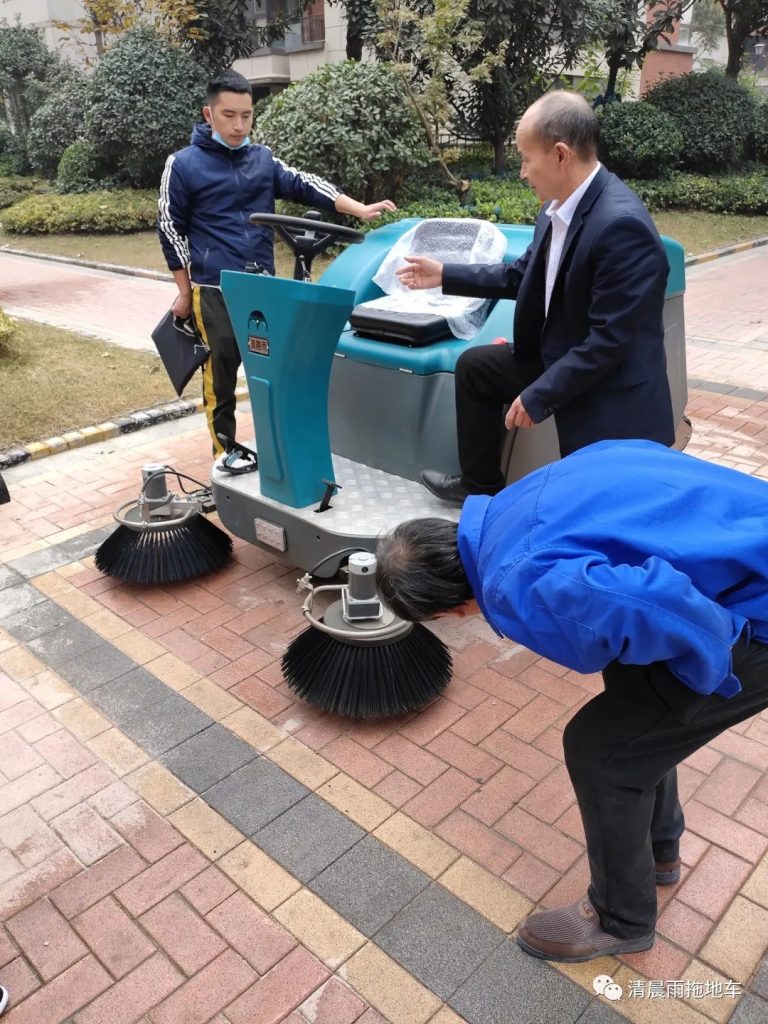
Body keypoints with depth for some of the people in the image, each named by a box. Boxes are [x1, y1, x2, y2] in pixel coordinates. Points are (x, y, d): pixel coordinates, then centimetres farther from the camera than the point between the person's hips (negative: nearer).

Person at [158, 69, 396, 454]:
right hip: (214, 292, -4)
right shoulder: (184, 164, -1)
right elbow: (170, 229, 2)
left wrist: (358, 209, -14)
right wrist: (185, 292, 0)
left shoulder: (263, 159, 11)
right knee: (221, 381, 1)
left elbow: (302, 184, 0)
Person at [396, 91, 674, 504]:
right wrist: (445, 276, 14)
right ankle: (480, 484, 29)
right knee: (475, 365, 16)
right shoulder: (559, 206, -2)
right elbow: (524, 275, 13)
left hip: (608, 397, -9)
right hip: (557, 358, 9)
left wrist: (538, 395, -22)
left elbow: (611, 340, -28)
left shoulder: (622, 225, -28)